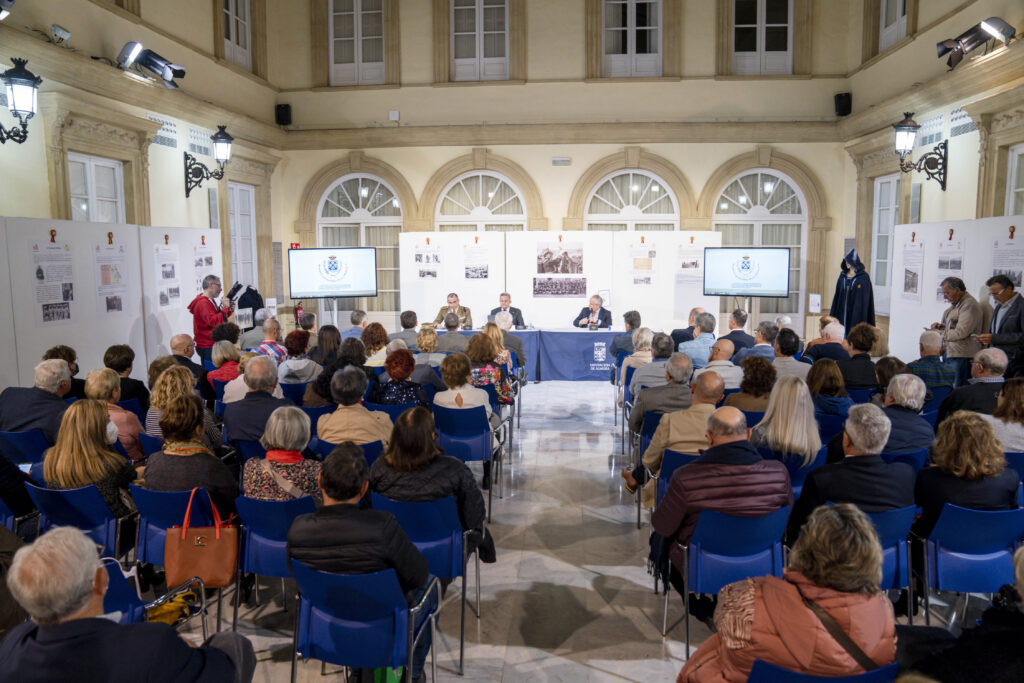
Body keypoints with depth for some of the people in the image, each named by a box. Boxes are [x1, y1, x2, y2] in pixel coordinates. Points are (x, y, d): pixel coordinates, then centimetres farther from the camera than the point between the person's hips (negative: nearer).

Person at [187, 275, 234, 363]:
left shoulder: (210, 300, 17)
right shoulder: (203, 303, -16)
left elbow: (218, 317, 25)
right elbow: (214, 321, -27)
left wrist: (229, 311, 8)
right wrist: (224, 307, -21)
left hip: (212, 345, 10)